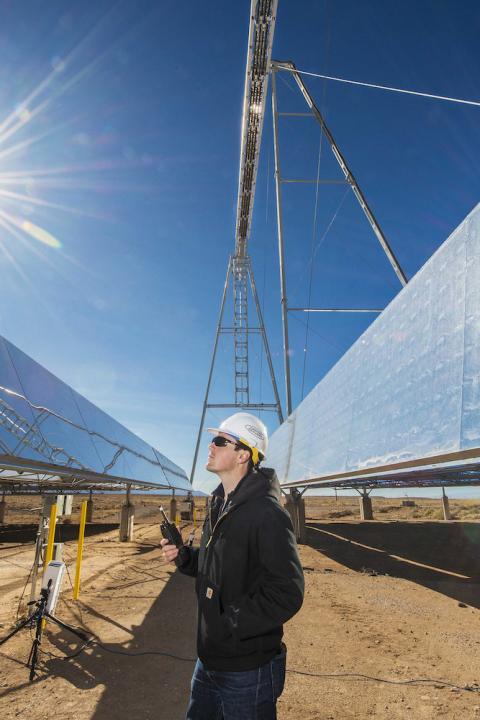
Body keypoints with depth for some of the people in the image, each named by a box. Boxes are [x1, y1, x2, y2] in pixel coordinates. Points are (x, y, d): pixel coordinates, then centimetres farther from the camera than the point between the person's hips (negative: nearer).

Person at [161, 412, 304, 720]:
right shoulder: (220, 505, 4)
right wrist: (184, 557, -4)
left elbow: (287, 594, -26)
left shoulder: (266, 513, -25)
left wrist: (228, 624, -22)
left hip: (247, 670, -8)